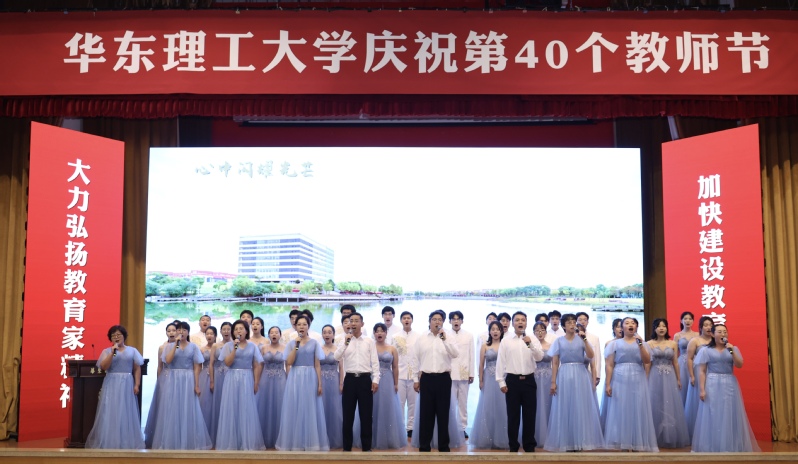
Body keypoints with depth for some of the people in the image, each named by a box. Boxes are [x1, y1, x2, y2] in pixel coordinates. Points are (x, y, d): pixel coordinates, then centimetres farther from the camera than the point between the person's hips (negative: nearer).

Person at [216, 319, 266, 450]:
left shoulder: (252, 346, 6)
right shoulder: (228, 345, 3)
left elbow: (257, 366, 6)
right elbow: (227, 363, -8)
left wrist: (256, 383, 1)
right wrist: (235, 348, -15)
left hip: (247, 380, 1)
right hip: (232, 379, -1)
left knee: (247, 410, 1)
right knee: (232, 410, 0)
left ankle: (248, 443, 8)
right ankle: (231, 443, 7)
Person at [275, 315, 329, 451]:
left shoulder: (314, 343, 5)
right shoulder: (291, 344, 8)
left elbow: (317, 365, 3)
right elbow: (289, 362, -6)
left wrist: (320, 384, -3)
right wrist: (297, 345, -10)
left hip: (310, 378, -1)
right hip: (295, 379, 1)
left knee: (310, 410, 0)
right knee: (295, 411, 1)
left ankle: (311, 443, 8)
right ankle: (295, 444, 9)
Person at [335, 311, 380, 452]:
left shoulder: (369, 341, 4)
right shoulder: (345, 341, 7)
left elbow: (375, 362, 2)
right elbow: (337, 358, -5)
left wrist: (375, 379, -7)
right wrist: (345, 343, -15)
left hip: (365, 379, -1)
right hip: (350, 379, 1)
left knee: (366, 415, 3)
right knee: (348, 414, 6)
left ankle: (366, 447, 13)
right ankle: (347, 447, 14)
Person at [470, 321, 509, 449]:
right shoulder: (485, 346, 5)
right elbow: (481, 365, 5)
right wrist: (481, 381, 0)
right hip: (489, 379, 1)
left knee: (501, 408, 2)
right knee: (488, 408, 3)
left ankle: (500, 439, 10)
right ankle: (487, 439, 10)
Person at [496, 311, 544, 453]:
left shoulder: (533, 339, 3)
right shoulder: (506, 340, 1)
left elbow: (539, 357, -8)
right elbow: (500, 362, 1)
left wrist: (530, 344, -24)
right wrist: (501, 382, -3)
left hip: (529, 380, 1)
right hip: (512, 380, -1)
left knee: (529, 415, 7)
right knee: (513, 415, 6)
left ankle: (529, 445, 20)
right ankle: (513, 446, 16)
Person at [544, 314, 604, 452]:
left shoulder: (582, 339, 7)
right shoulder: (559, 341, 5)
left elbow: (591, 356, -7)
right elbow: (555, 363, 3)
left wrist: (585, 339, -14)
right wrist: (553, 382, -3)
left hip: (581, 376, 0)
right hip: (564, 376, 0)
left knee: (581, 409, 0)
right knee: (565, 410, 1)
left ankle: (580, 442, 8)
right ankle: (567, 443, 7)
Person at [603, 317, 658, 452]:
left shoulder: (642, 343, 11)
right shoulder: (615, 343, 6)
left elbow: (647, 361, -4)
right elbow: (610, 365, 1)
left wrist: (640, 344, -13)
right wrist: (608, 384, -6)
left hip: (638, 381, 1)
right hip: (620, 381, -1)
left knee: (637, 412, 1)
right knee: (621, 411, -2)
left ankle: (637, 443, 7)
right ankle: (624, 443, 3)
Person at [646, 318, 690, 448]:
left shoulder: (673, 344, 6)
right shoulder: (650, 344, 0)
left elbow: (675, 363, 9)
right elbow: (647, 363, -1)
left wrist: (678, 379, 8)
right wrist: (646, 380, -4)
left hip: (670, 377, 2)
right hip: (655, 378, -2)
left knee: (671, 406, 3)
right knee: (656, 406, 1)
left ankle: (671, 438, 13)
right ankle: (657, 439, 10)